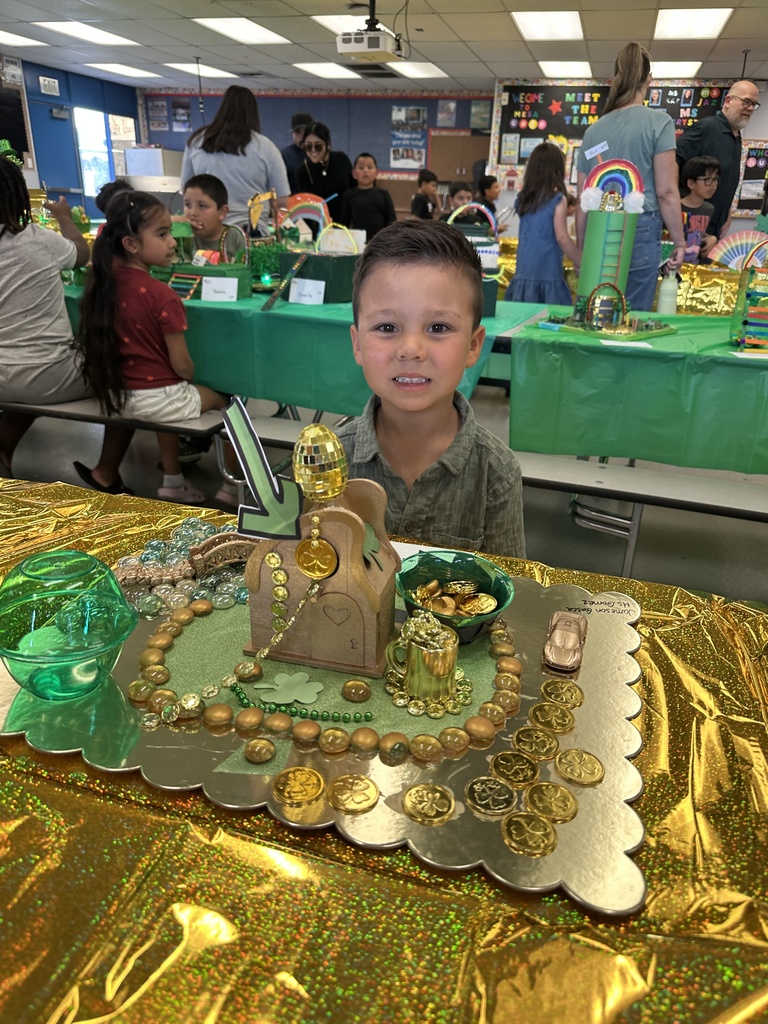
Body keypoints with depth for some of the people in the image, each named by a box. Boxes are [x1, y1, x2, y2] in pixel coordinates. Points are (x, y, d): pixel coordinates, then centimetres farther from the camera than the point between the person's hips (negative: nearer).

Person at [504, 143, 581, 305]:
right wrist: (582, 264, -2)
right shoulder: (557, 200, -6)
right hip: (548, 276, -5)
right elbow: (562, 238, -10)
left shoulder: (523, 199, 9)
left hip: (523, 274, 5)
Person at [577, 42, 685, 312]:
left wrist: (581, 248, 22)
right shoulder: (659, 121, -1)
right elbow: (666, 192, -7)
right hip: (640, 231, -5)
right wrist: (680, 242, 1)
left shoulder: (593, 129, 13)